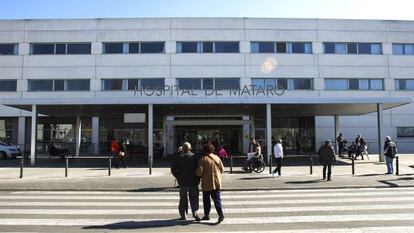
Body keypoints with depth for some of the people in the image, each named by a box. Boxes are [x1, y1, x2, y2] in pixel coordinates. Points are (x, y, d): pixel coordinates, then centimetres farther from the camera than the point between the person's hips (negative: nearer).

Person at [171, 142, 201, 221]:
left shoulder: (178, 158, -2)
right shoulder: (196, 157, 0)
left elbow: (173, 169, -2)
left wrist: (178, 177, 9)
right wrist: (197, 179, 8)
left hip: (183, 182, 0)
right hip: (194, 182, 1)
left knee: (183, 199, 9)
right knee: (194, 198, 10)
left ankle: (183, 215, 12)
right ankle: (195, 212, -5)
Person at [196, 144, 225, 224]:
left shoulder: (203, 159, -10)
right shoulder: (217, 158, 4)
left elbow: (199, 172, -15)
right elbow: (222, 169, 9)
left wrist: (198, 173, 7)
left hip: (207, 183, -3)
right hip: (217, 182, 3)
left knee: (206, 199, 11)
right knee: (217, 198, 4)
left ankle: (207, 215, 19)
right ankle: (220, 214, -11)